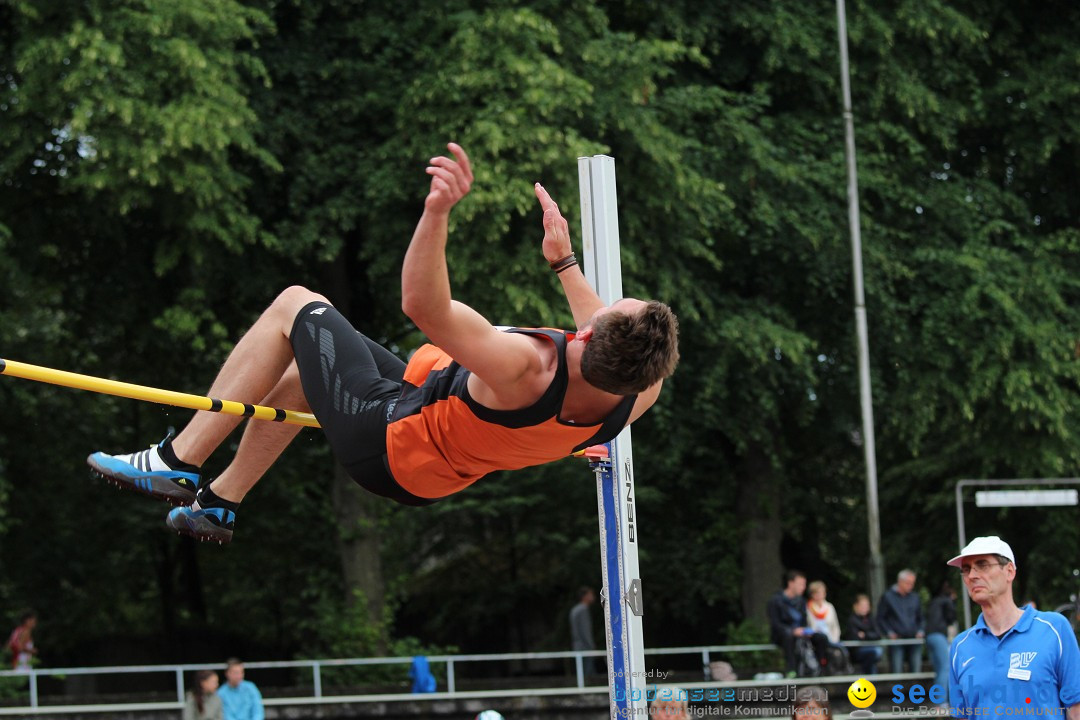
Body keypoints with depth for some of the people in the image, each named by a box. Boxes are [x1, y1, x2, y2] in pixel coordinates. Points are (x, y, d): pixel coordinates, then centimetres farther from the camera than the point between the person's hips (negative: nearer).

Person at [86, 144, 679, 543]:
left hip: (386, 438, -7)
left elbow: (422, 304, -42)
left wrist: (438, 211, -55)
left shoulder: (525, 372, -44)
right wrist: (564, 261, 10)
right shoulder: (637, 396, -24)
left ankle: (179, 461, 14)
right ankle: (220, 502, 46)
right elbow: (607, 345, 1)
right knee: (296, 376, 29)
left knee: (295, 306, 9)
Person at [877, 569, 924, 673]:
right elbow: (881, 618, 5)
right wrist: (889, 633, -7)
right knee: (896, 670, -9)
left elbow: (920, 618, 22)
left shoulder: (915, 597, 13)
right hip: (896, 641, -3)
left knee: (916, 670, -1)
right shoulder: (888, 597, 3)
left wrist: (921, 631, 5)